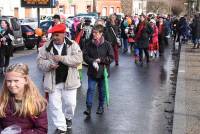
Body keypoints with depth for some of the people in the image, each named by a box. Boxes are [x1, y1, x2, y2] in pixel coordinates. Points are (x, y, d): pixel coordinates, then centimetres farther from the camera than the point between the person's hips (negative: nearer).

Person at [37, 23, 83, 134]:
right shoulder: (46, 47, 0)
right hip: (53, 82, 1)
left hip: (69, 80, -1)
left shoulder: (72, 45, -4)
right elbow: (39, 61, 1)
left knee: (70, 103, 7)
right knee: (54, 105, 3)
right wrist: (49, 65, -19)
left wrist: (61, 58, -22)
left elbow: (78, 59, -15)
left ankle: (68, 118, 39)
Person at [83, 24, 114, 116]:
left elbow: (111, 58, -6)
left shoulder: (107, 44, -8)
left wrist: (100, 60, -15)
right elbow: (85, 56, 0)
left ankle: (101, 106, 29)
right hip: (92, 71, 1)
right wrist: (92, 62, -16)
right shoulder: (90, 44, -3)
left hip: (103, 71, -1)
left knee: (102, 90, 13)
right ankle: (88, 107, -2)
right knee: (90, 89, -5)